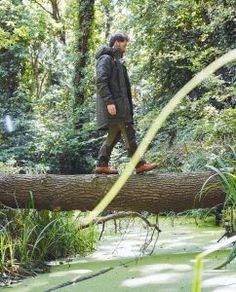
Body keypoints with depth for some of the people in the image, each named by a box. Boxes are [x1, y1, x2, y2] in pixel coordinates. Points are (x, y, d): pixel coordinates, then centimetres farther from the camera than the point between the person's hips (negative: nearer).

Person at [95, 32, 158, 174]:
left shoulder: (116, 60, 23)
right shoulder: (105, 59, -9)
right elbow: (101, 81, -20)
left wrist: (128, 104, 22)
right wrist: (109, 102, -27)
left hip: (120, 103, 10)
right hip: (113, 104, -10)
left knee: (114, 134, 10)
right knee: (129, 132, -9)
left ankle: (102, 165, 11)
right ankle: (140, 164, -8)